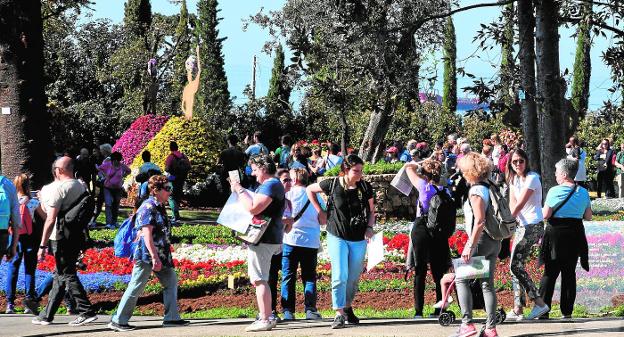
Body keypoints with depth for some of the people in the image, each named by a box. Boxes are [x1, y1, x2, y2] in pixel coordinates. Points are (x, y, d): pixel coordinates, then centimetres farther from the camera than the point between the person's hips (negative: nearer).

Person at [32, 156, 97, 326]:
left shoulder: (59, 188, -15)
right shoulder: (81, 187, 10)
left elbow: (51, 219, -18)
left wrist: (43, 245, -15)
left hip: (62, 239, -8)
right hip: (78, 238, 8)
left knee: (67, 275, -4)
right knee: (60, 276, 14)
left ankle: (87, 311, -10)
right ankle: (47, 315, 22)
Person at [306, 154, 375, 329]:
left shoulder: (365, 187, -2)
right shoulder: (333, 184, -8)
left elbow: (371, 211, 11)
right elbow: (310, 189, 7)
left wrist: (369, 228, -7)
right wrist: (320, 212, 2)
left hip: (359, 239, 3)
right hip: (337, 237, -3)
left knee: (353, 278, 11)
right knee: (340, 276, -13)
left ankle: (347, 307, 31)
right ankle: (339, 314, -9)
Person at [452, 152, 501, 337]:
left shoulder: (476, 191, -14)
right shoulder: (489, 188, 12)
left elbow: (479, 221, -22)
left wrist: (470, 246, -21)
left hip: (481, 240, -8)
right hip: (495, 241, 8)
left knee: (462, 279, -1)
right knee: (487, 283, 9)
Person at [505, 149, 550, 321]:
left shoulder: (532, 178, -13)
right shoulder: (514, 179, 12)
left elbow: (519, 205, -16)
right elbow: (512, 203, 3)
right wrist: (514, 221, -15)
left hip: (533, 225, -9)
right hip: (521, 225, 9)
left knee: (516, 265, -13)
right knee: (517, 265, 7)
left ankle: (539, 303, -10)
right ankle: (517, 309, 10)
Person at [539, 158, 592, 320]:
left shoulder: (554, 191, -12)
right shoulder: (583, 192, 4)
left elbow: (545, 215, -12)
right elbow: (588, 216, 9)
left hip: (556, 234, -4)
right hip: (575, 233, 4)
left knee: (550, 272, 2)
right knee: (569, 273, 10)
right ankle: (567, 311, 9)